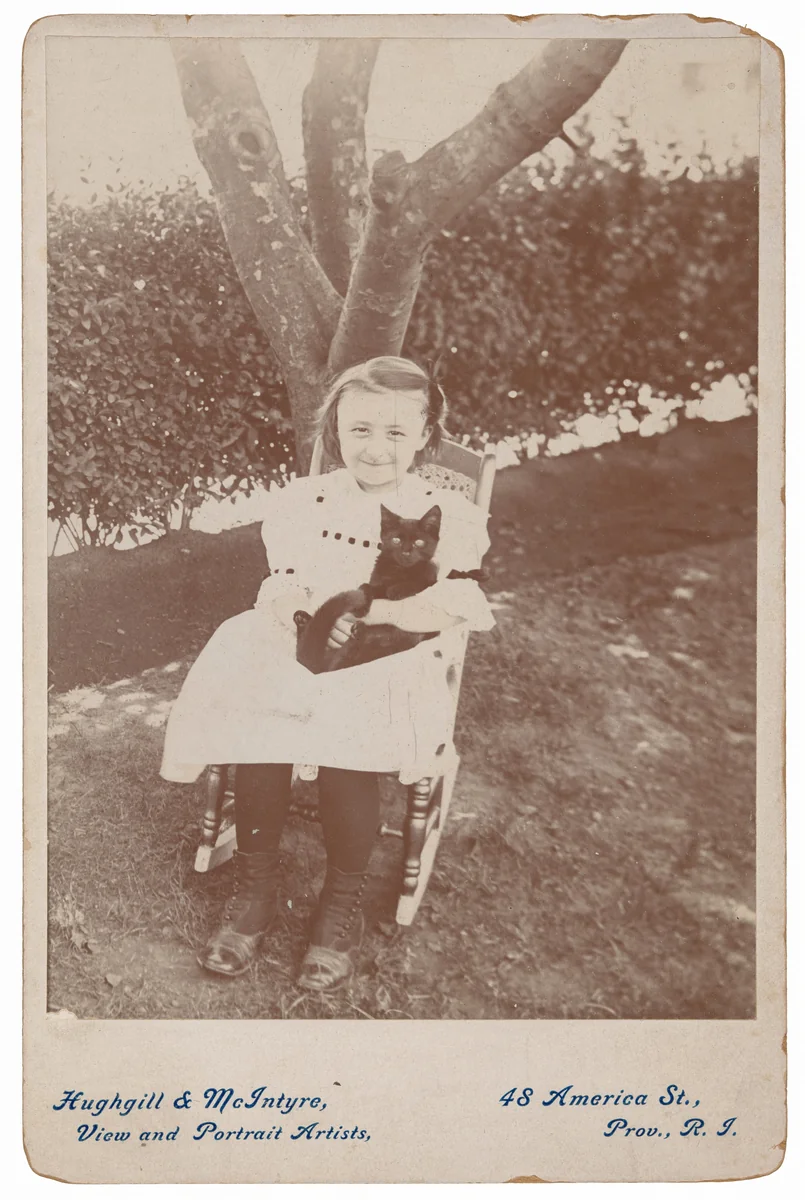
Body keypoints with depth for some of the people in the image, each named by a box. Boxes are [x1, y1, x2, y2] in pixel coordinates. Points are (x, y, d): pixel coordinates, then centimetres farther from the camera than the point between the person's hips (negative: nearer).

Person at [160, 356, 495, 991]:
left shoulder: (449, 515, -1)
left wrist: (361, 610, -21)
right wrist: (304, 610, -19)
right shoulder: (302, 501, 7)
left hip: (396, 670, -2)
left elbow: (447, 612, -9)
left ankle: (343, 899, -4)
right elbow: (281, 588, 5)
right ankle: (257, 886, -3)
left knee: (348, 746, -30)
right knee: (257, 725, -25)